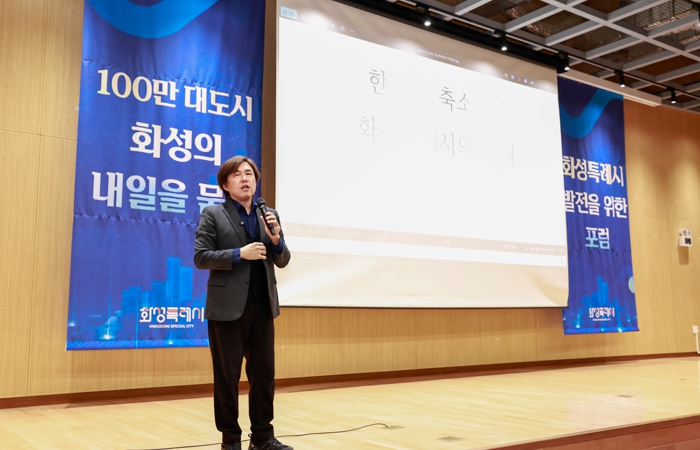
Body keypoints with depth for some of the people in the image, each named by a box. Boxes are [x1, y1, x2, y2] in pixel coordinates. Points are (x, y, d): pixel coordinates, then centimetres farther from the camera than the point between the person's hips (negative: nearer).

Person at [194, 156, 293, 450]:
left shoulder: (270, 215, 13)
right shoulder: (213, 215, 0)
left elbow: (282, 261, 12)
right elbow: (201, 257, -8)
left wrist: (276, 240, -8)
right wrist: (239, 254, -18)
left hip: (263, 306, 4)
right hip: (228, 307, -4)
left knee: (264, 373, 9)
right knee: (227, 376, 5)